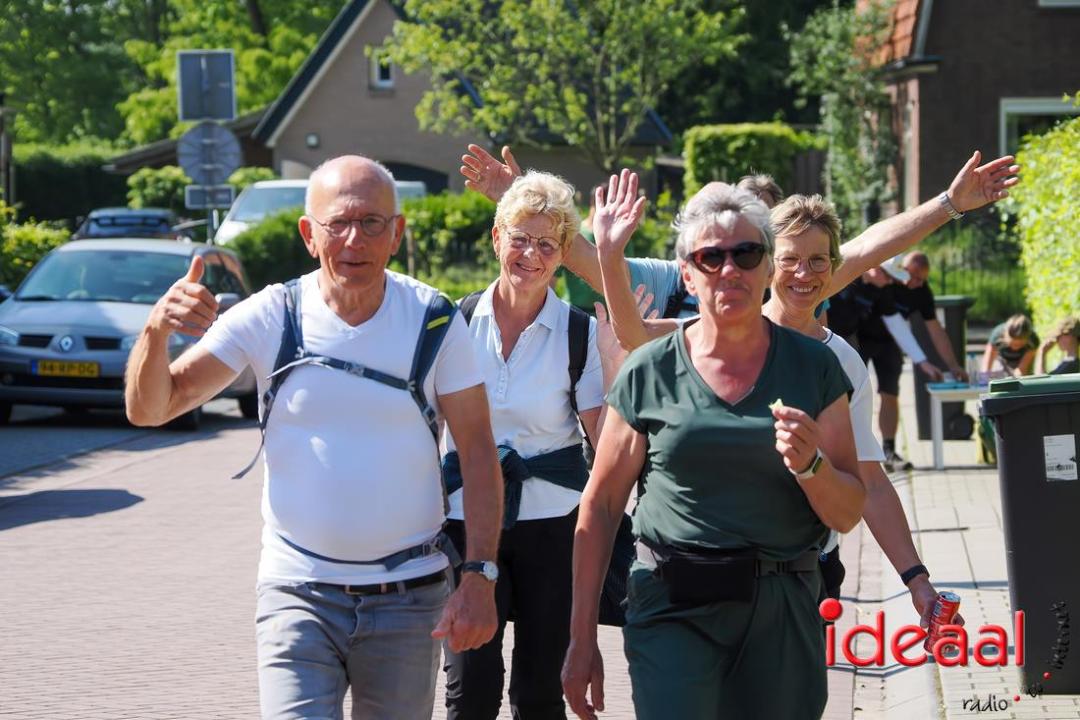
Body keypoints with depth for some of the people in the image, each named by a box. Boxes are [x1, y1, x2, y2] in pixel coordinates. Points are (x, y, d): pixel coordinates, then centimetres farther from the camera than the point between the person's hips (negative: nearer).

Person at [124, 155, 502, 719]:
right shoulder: (268, 318, -6)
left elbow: (477, 450, -2)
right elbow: (148, 409, -8)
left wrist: (480, 577, -11)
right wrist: (157, 330, -28)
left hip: (410, 594, 1)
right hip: (298, 591, -1)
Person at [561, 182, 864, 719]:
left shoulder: (814, 367, 4)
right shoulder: (649, 372, 1)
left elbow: (848, 515, 5)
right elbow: (599, 506, 5)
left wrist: (810, 463, -17)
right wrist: (582, 640, 4)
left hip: (782, 614, 2)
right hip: (673, 609, -2)